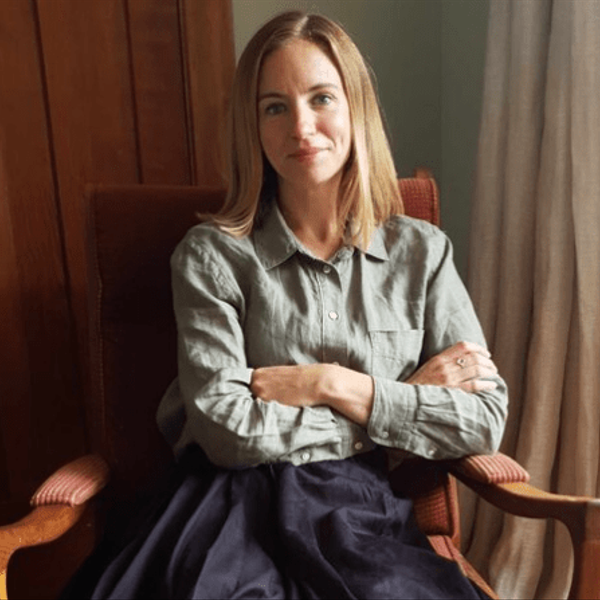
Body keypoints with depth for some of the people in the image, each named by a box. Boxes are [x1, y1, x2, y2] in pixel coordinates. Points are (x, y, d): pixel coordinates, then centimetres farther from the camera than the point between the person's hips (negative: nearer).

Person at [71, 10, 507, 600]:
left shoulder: (422, 251, 6)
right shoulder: (211, 254, -1)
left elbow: (484, 421, 0)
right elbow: (225, 429, -10)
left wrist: (331, 385, -10)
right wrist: (406, 397, -6)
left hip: (362, 508, 2)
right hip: (240, 503, -1)